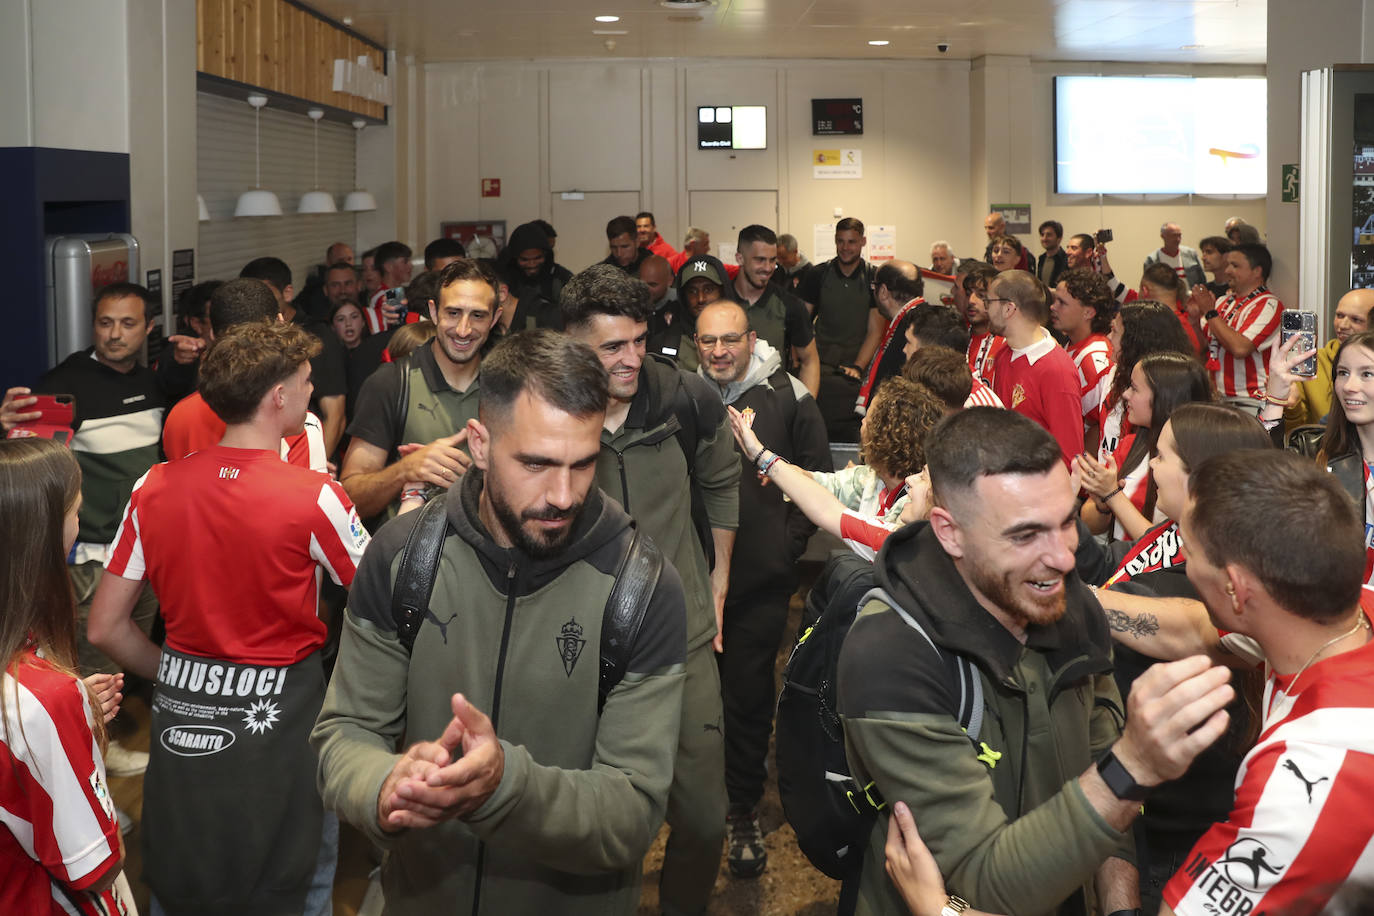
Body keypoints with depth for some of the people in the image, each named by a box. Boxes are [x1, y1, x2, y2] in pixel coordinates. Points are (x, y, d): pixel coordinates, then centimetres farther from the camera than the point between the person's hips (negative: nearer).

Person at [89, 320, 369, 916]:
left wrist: (176, 674, 14)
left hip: (179, 711, 4)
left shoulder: (155, 488, -5)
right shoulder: (314, 498, -17)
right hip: (278, 716, -4)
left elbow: (106, 627, -1)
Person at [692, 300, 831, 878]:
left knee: (749, 696, 5)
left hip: (761, 580, -2)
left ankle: (743, 812, 21)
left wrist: (792, 540, -2)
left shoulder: (787, 397, -2)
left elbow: (819, 476, 4)